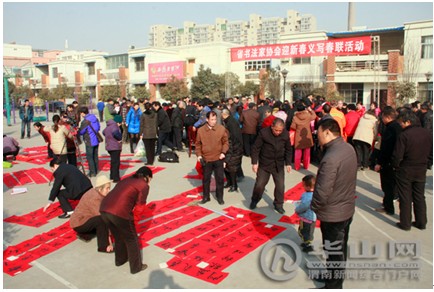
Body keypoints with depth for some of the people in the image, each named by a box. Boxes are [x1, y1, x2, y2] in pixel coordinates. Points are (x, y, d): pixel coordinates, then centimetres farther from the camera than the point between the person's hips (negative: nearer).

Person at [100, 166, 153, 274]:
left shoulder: (126, 180, 27)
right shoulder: (144, 185, 8)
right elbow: (139, 206, 4)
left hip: (104, 209, 7)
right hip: (120, 212, -7)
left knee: (118, 237, 29)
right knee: (131, 240, 15)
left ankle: (120, 260, 47)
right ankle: (136, 267, 27)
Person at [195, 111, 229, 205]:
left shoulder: (221, 129, -7)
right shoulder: (200, 130, -6)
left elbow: (225, 142, 2)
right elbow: (198, 144, 5)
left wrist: (223, 152, -11)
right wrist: (199, 155, -4)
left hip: (218, 159, 0)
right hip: (206, 159, 1)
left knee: (220, 178, 8)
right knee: (206, 179, 13)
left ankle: (219, 197, 25)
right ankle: (206, 197, 30)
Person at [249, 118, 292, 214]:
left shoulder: (286, 134, -9)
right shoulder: (263, 132, -18)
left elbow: (288, 150, 4)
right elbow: (255, 148, -12)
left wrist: (288, 163, 2)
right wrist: (254, 162, -13)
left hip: (279, 165, 2)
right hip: (264, 164, -2)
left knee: (280, 185, 5)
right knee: (259, 184, 6)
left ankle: (278, 204, 25)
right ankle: (254, 201, 31)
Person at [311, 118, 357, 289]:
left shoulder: (331, 158, -31)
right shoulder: (348, 148, -3)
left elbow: (322, 192, -30)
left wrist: (313, 207, -12)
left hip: (333, 214, -9)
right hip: (347, 208, 9)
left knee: (334, 253, 10)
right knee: (340, 249, 25)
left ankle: (333, 286, 29)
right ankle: (335, 276, 46)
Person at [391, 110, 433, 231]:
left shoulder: (404, 135, -22)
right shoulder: (428, 134, -3)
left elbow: (397, 156, -20)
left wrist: (395, 166, -2)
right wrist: (423, 163, 16)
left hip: (405, 171, -5)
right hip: (421, 171, 5)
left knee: (405, 198, 8)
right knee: (420, 197, 18)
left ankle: (405, 223, 17)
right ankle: (421, 222, 28)